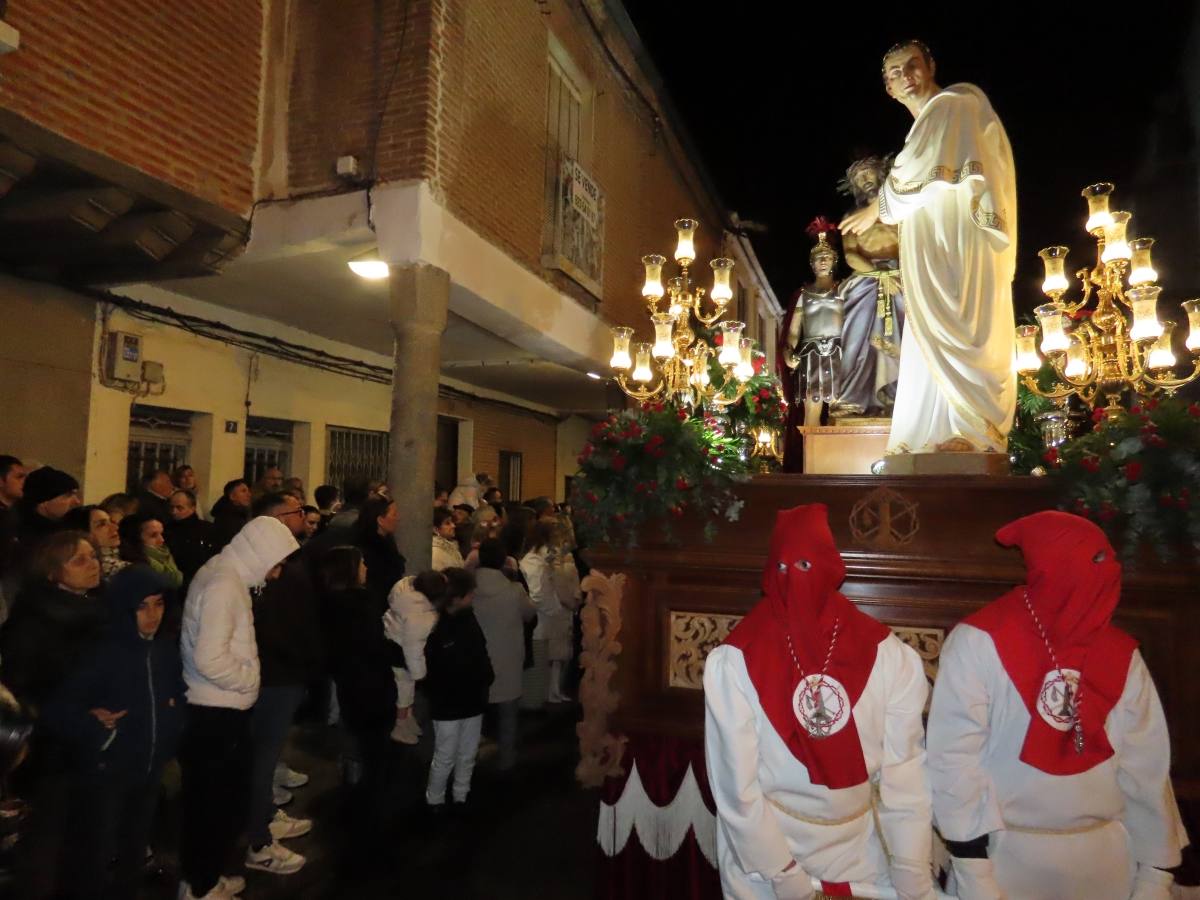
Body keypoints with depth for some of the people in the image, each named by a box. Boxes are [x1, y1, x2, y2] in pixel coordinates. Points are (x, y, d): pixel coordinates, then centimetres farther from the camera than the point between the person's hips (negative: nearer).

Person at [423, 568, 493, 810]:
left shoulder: (468, 618, -1)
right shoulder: (434, 629, -21)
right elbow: (429, 672, -19)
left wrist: (485, 680, -1)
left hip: (473, 700, 6)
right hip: (448, 706, -6)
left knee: (468, 755, 18)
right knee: (445, 758, 9)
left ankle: (461, 797, 36)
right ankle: (434, 801, 30)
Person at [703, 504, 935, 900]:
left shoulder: (889, 657, -11)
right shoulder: (733, 662, -17)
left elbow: (904, 777, -10)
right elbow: (736, 785, -15)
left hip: (860, 856, 3)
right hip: (764, 860, -2)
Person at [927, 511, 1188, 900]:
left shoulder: (1122, 655, 1)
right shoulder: (979, 642, -16)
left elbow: (1146, 767, 4)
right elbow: (954, 756, -17)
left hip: (1107, 856, 5)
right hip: (1008, 855, -4)